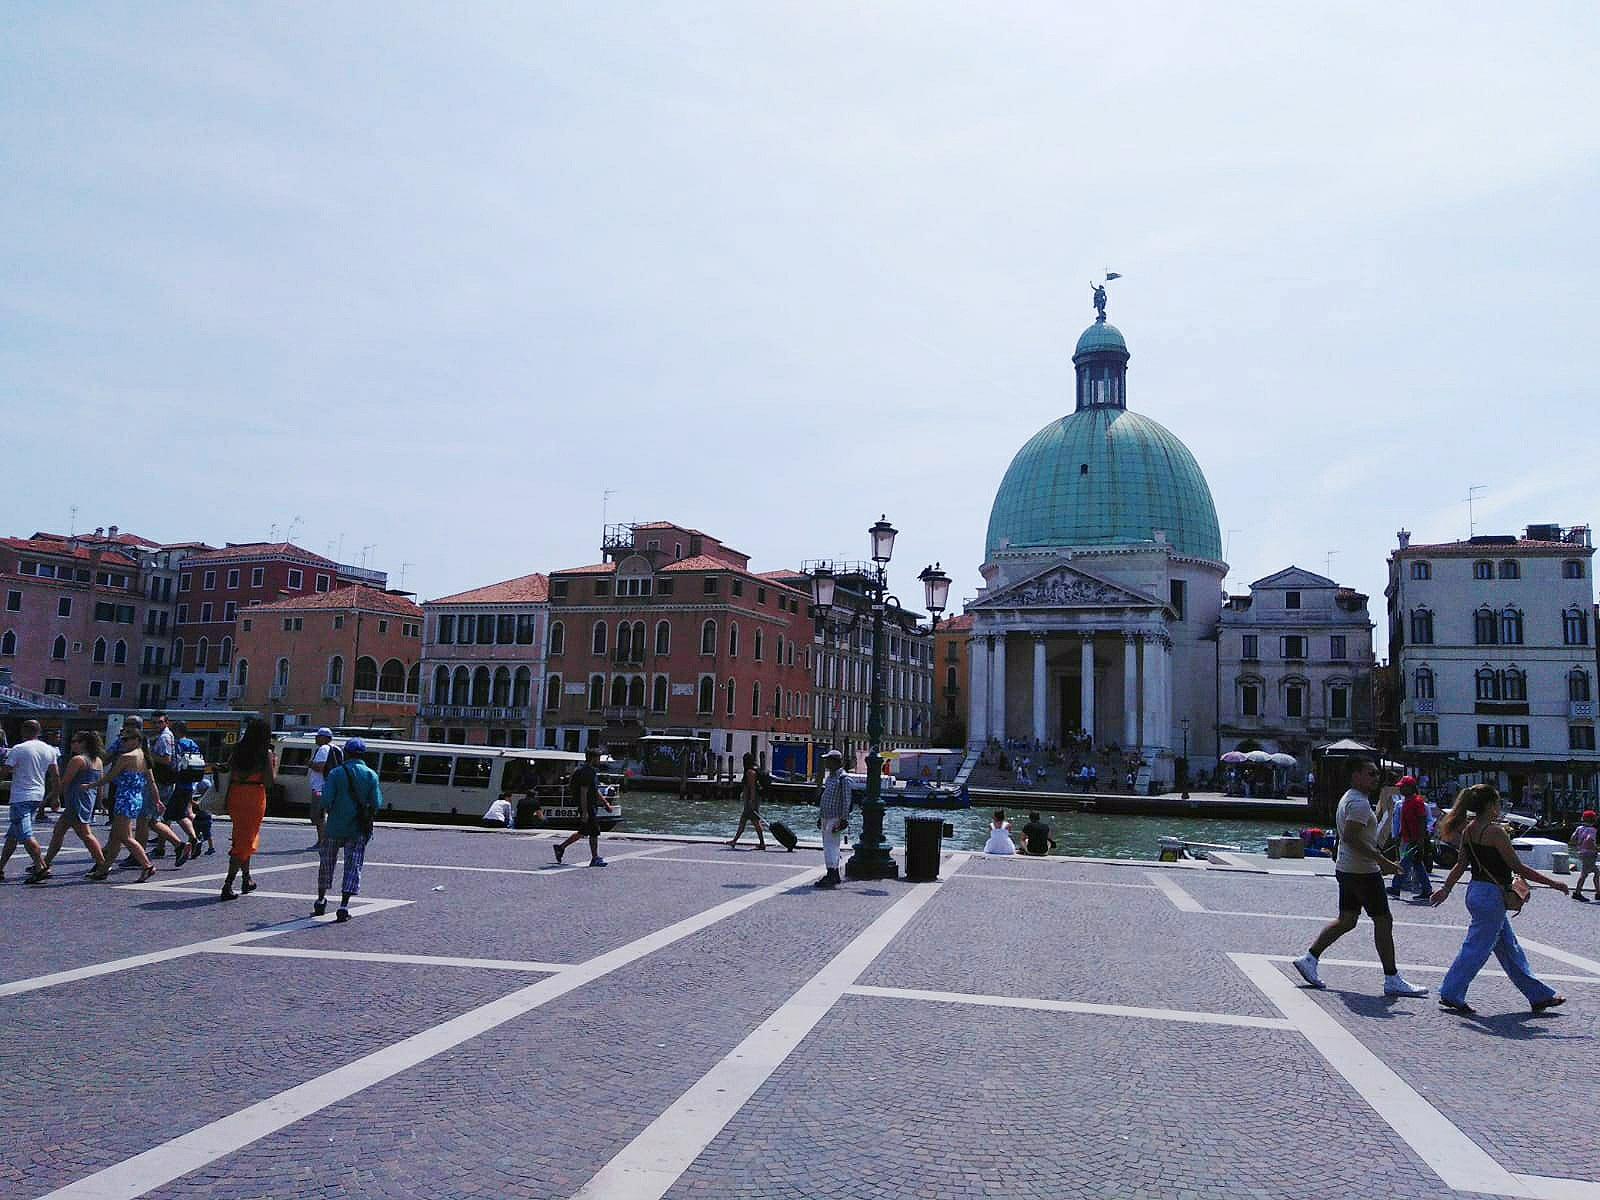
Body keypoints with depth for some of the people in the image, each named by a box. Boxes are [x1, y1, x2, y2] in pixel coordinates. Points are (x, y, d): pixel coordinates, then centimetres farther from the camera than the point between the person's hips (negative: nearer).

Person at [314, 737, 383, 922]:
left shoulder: (336, 773, -6)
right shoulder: (371, 775, -1)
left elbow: (326, 799, -13)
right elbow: (377, 804, -5)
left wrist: (328, 810, 9)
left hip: (335, 827, 0)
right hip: (359, 830, 0)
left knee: (327, 863, 18)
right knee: (353, 867, 2)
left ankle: (320, 901, 29)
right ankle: (343, 907, -7)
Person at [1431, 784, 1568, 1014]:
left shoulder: (1469, 829, 8)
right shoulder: (1494, 831, -17)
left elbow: (1461, 864, 12)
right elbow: (1518, 868, -15)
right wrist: (1552, 883, -7)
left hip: (1476, 891, 9)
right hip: (1491, 894, -9)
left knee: (1509, 948, 17)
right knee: (1477, 947, -2)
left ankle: (1539, 995, 28)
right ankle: (1451, 995, 2)